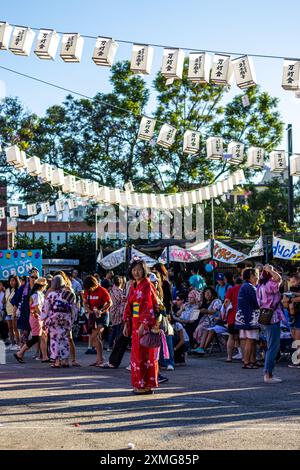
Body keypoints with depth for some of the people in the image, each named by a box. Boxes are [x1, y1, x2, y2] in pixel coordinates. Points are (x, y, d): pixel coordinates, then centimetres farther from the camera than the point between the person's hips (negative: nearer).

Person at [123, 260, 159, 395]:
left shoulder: (147, 285, -9)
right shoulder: (133, 286, 14)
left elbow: (148, 305, -17)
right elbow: (129, 306, 15)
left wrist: (143, 324, -23)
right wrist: (126, 324, 8)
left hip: (146, 324, -8)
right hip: (135, 323, 8)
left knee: (145, 353, -6)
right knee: (137, 353, 10)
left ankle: (147, 385, 0)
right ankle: (139, 384, 17)